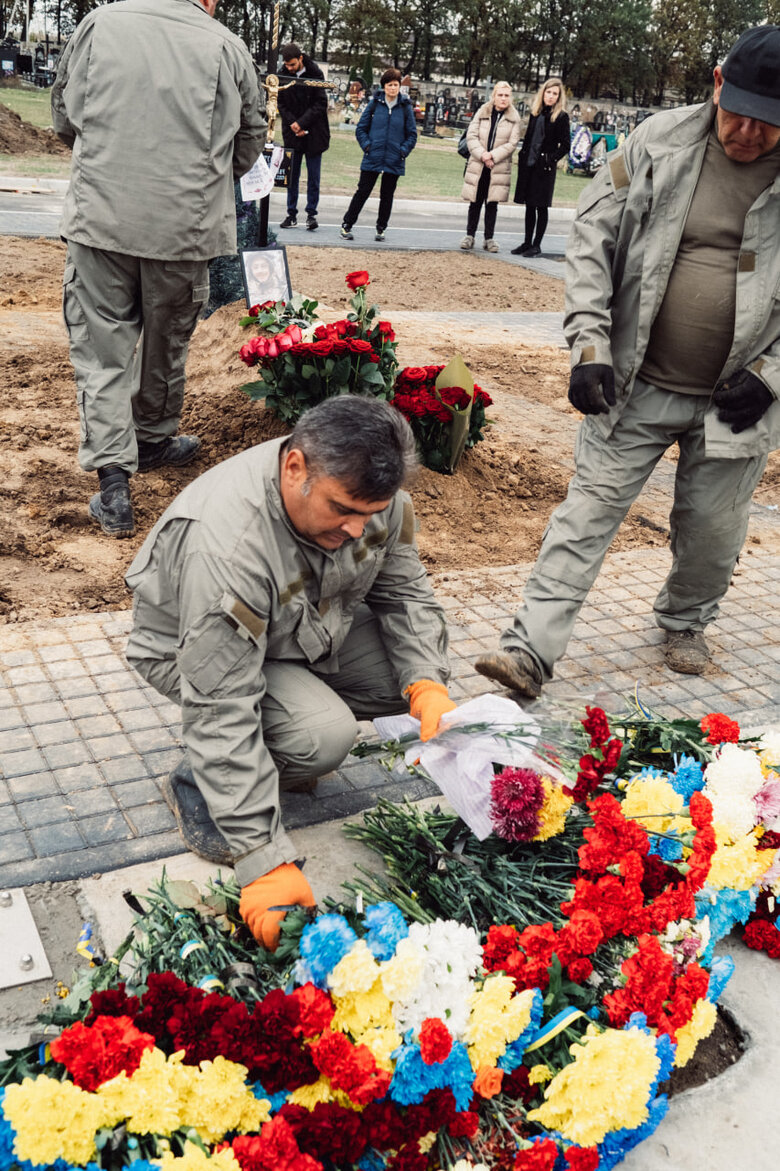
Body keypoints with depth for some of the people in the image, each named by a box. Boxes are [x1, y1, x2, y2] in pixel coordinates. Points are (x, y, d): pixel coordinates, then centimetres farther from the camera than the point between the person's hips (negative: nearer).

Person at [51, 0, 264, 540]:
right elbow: (249, 142, 10)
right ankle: (153, 440, 39)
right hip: (187, 226, 0)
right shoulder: (228, 47, 0)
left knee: (101, 347, 4)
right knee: (167, 341, 18)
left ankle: (114, 486, -3)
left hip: (102, 216, 0)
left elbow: (66, 116, 11)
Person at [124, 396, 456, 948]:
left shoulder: (368, 490, -22)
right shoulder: (225, 546, -41)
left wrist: (427, 687, -24)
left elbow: (404, 591, -6)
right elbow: (221, 713, -39)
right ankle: (198, 786, -2)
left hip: (309, 626, 7)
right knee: (325, 736, -30)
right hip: (191, 650, -7)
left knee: (419, 666, -12)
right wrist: (265, 861, -38)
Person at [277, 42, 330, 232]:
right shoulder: (283, 76, 2)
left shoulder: (316, 74, -6)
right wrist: (292, 123, -11)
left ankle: (311, 214, 6)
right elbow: (281, 104, 4)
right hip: (292, 134, 2)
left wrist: (302, 123, -15)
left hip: (313, 133, -2)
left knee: (313, 176, 1)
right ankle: (291, 214, 12)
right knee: (292, 175, 6)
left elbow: (321, 103, -8)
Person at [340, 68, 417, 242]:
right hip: (372, 159, -1)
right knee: (362, 192, 0)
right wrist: (367, 146, -6)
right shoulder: (375, 103, 2)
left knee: (387, 195, 9)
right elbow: (360, 128, 6)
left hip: (394, 161, 1)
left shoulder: (406, 107, 2)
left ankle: (381, 229, 21)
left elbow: (412, 134, 8)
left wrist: (403, 151, -4)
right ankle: (347, 225, 7)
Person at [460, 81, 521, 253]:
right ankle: (469, 236, 15)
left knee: (492, 203, 3)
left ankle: (489, 238, 10)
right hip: (478, 166, 1)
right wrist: (482, 155, -14)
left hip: (499, 167, -1)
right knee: (475, 202, 5)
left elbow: (512, 143, -4)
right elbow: (471, 136, -1)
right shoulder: (482, 112, 5)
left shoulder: (514, 118, 2)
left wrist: (492, 155, -13)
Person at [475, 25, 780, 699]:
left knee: (713, 529, 13)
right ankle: (531, 650, 2)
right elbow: (593, 240, -1)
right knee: (591, 507, -1)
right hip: (638, 385, 0)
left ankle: (685, 623, 42)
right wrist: (590, 345, -10)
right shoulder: (659, 143, -5)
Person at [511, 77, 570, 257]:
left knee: (541, 207, -1)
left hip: (545, 168, -5)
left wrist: (551, 160, -13)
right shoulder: (536, 113, 10)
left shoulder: (561, 117, -4)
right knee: (529, 206, 11)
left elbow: (565, 146, -5)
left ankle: (536, 245, 4)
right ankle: (527, 242, 19)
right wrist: (522, 157, 8)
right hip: (528, 165, 6)